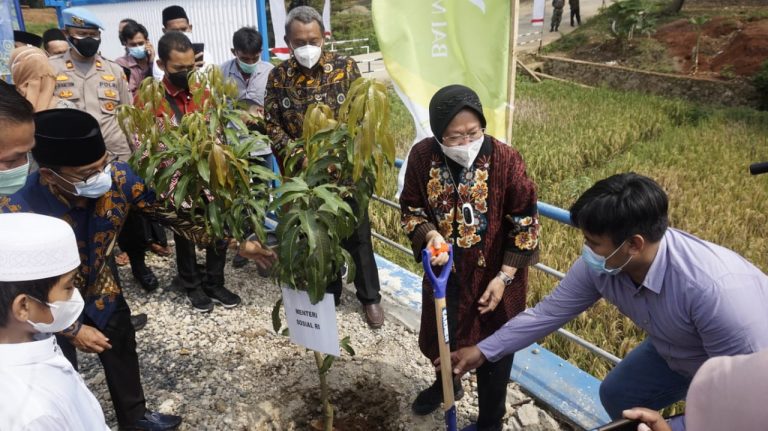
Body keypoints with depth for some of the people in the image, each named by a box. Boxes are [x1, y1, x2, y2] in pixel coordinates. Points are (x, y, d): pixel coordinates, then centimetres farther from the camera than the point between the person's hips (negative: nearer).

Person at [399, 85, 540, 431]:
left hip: (492, 274, -3)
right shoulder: (422, 156, -16)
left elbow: (525, 220, -13)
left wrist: (504, 276, -13)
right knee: (440, 336, 25)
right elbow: (410, 206, -2)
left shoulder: (505, 158, -23)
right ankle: (446, 382, 60)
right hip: (444, 271, 3)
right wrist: (429, 234, -23)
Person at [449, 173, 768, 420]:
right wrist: (483, 351, -10)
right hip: (679, 351, 6)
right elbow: (549, 312, -12)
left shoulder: (717, 288, -44)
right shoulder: (599, 265, -24)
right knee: (616, 395, 13)